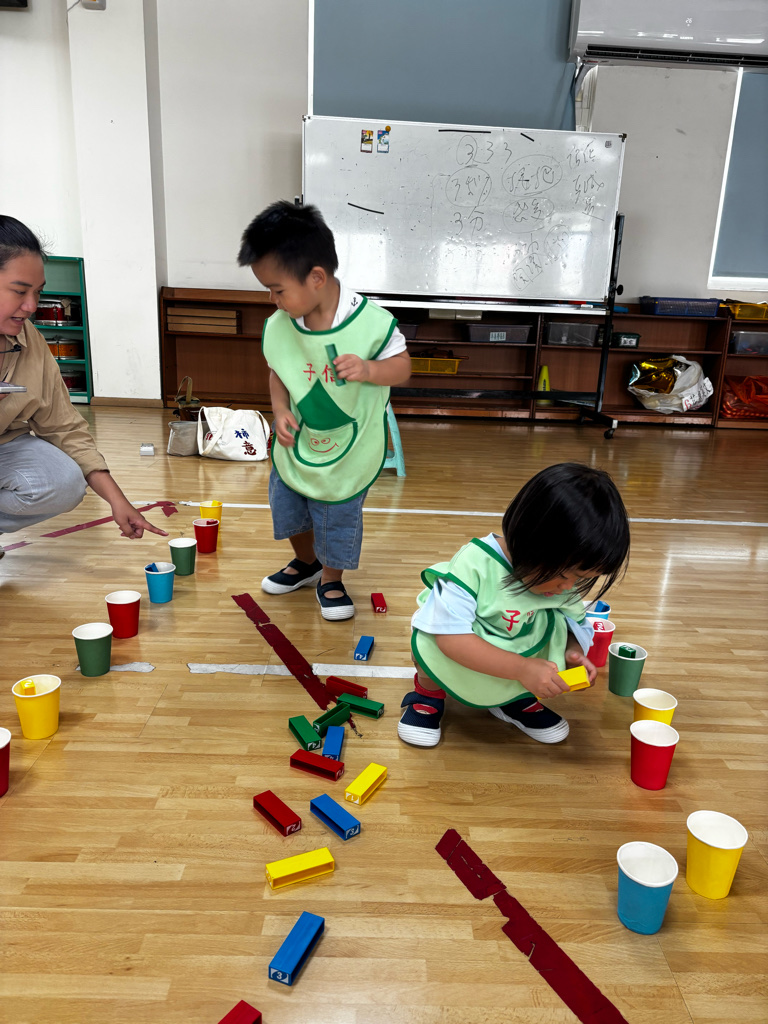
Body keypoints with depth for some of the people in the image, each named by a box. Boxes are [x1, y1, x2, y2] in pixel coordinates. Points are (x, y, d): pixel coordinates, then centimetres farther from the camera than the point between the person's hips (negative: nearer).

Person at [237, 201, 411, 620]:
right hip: (295, 443, 5)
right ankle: (306, 562, 50)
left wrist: (369, 370, -35)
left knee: (337, 519, 9)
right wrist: (280, 410, -12)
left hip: (347, 451, -4)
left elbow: (402, 366, -14)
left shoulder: (370, 321, -24)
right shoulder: (278, 326, -12)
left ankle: (331, 579, 38)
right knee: (287, 506, 21)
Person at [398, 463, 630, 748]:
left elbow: (575, 625, 0)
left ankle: (516, 698, 6)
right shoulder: (475, 563, -31)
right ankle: (428, 692, -1)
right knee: (430, 640, -36)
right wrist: (522, 668, -40)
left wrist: (570, 652, -25)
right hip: (454, 669, -5)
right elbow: (450, 636, -36)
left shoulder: (565, 580, -12)